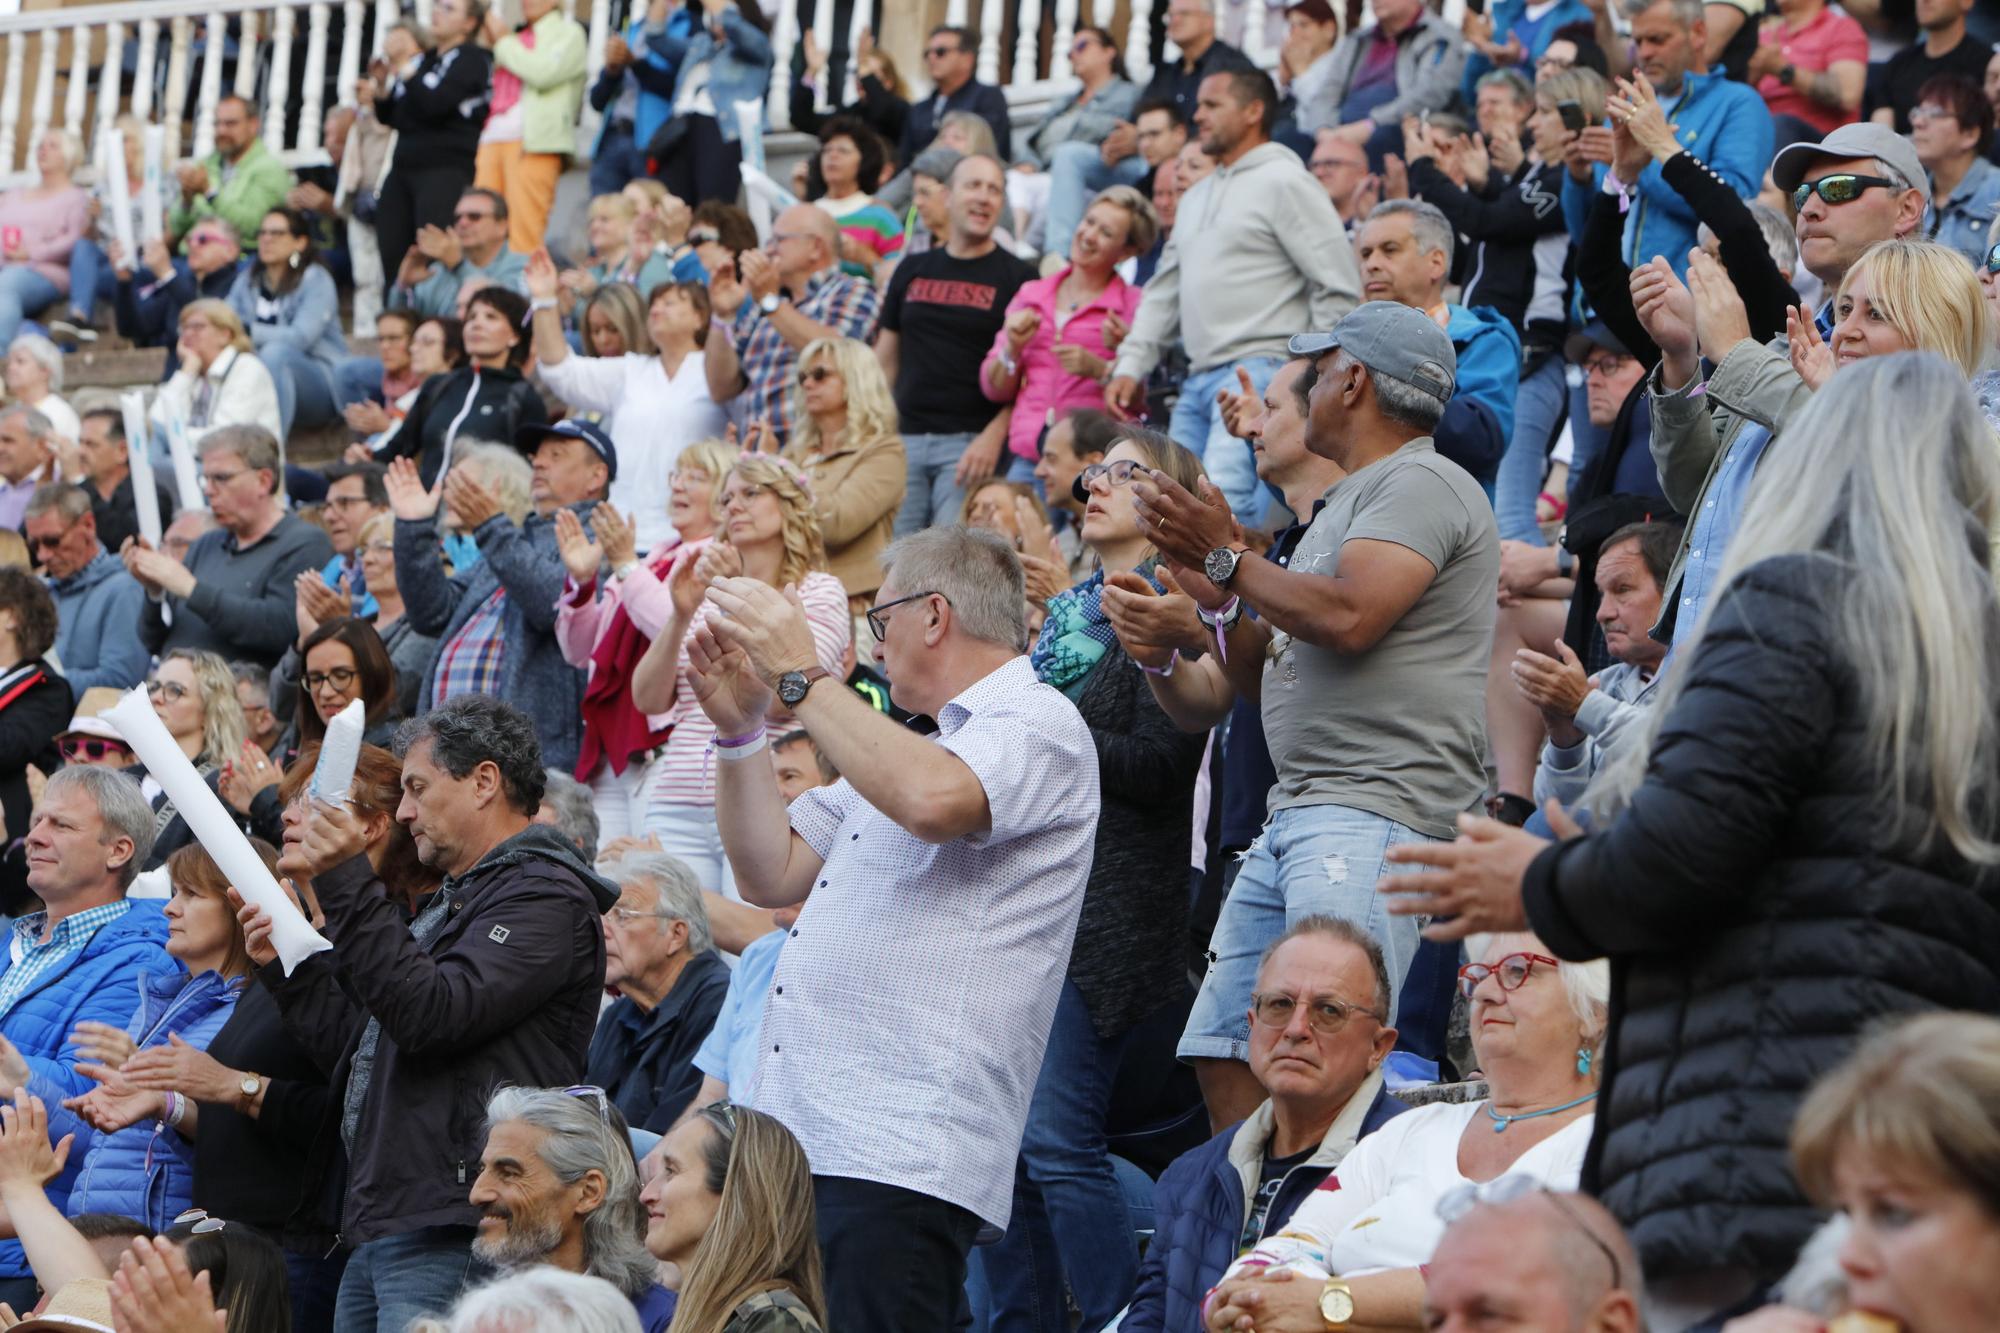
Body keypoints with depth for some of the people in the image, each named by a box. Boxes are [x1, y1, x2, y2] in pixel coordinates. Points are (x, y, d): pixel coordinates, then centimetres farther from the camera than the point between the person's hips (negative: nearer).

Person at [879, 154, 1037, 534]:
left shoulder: (1015, 278, 3)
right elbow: (886, 358, 19)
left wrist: (994, 436, -15)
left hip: (971, 444, -4)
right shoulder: (913, 271, 16)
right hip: (905, 442, 4)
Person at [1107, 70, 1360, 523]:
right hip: (1199, 381, 9)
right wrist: (1130, 364, 15)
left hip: (1260, 371, -9)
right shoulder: (1196, 197, 24)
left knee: (1223, 496, -26)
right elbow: (1163, 293, 27)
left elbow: (1339, 287, -8)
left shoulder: (1283, 181, -3)